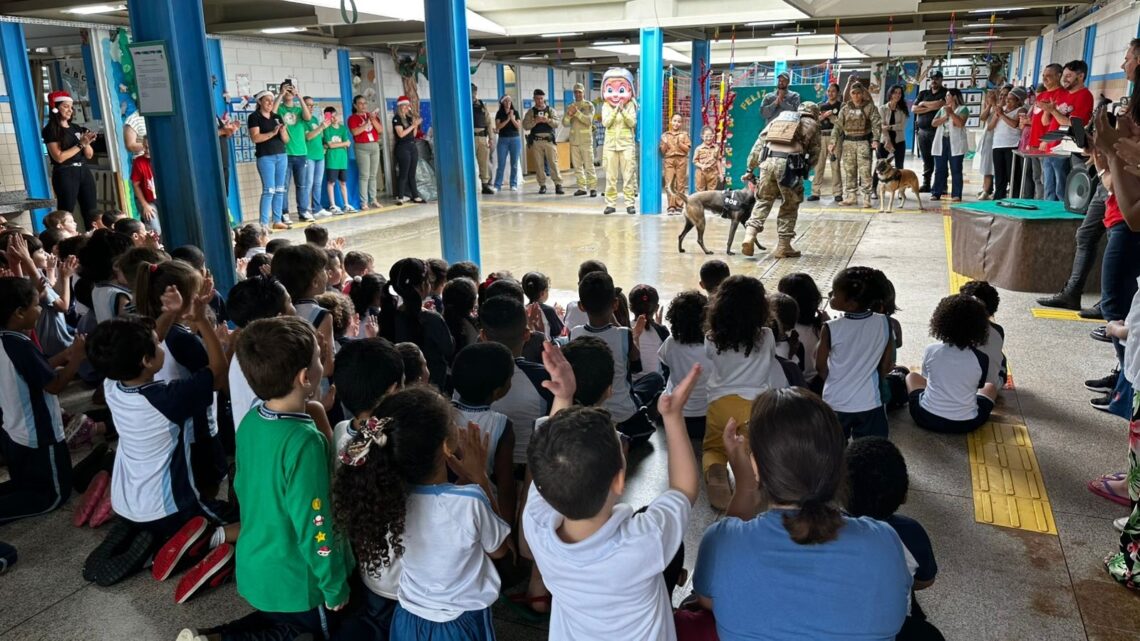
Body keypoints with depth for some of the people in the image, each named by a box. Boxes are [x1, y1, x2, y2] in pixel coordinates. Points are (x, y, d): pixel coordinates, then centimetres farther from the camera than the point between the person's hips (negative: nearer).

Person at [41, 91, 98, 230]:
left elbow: (89, 155, 13)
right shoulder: (51, 130, -3)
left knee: (92, 213, 5)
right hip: (65, 174, -6)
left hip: (84, 171, 6)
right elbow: (59, 157, -13)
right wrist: (80, 144, -13)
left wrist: (87, 142, -7)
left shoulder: (77, 127, 14)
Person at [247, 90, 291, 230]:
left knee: (280, 190, 6)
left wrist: (283, 131, -10)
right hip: (265, 157, -6)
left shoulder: (277, 117, 14)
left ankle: (277, 221, 11)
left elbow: (286, 139, 11)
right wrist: (272, 133, -21)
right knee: (269, 190, -11)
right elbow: (255, 138, -13)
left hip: (281, 155, 6)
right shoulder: (254, 117, -2)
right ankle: (264, 223, -10)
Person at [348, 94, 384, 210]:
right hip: (362, 148, -5)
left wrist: (373, 120, -9)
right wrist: (367, 123, -15)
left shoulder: (372, 115, 14)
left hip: (375, 146, 5)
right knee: (364, 175, -9)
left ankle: (373, 200, 9)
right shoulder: (352, 118, 0)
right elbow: (355, 132, -15)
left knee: (373, 175, 6)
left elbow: (380, 129, 5)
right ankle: (364, 202, -10)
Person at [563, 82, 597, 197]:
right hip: (573, 140, 4)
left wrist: (577, 112, -23)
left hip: (586, 140, -4)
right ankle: (582, 188, 10)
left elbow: (588, 120, -13)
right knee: (577, 166, 5)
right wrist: (569, 115, -15)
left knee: (589, 165, -7)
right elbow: (565, 123, 5)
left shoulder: (589, 105, 1)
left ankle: (593, 188, -5)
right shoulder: (570, 107, 13)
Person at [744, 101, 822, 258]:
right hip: (789, 164, -3)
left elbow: (758, 145, 20)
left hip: (768, 161, 3)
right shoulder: (812, 125, 18)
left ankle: (750, 234, -3)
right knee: (789, 206, 11)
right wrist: (803, 169, 29)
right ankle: (783, 247, 14)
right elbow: (814, 154, 14)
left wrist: (750, 169, 22)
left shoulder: (778, 119, 26)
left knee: (763, 200, 16)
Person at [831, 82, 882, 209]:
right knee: (849, 170, 5)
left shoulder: (870, 107, 1)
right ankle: (850, 197, 12)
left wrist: (875, 140, -22)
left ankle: (866, 198, -4)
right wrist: (833, 142, -4)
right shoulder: (845, 108, 9)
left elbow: (876, 123, -7)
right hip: (848, 142, 3)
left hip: (864, 142, -3)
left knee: (865, 170, -7)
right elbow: (838, 126, 6)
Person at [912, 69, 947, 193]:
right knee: (926, 159, 7)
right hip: (922, 131, 4)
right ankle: (926, 184, 11)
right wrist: (931, 107, -6)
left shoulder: (946, 93, 4)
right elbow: (914, 109, 5)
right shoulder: (923, 93, 16)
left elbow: (939, 104, -15)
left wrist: (924, 103, 1)